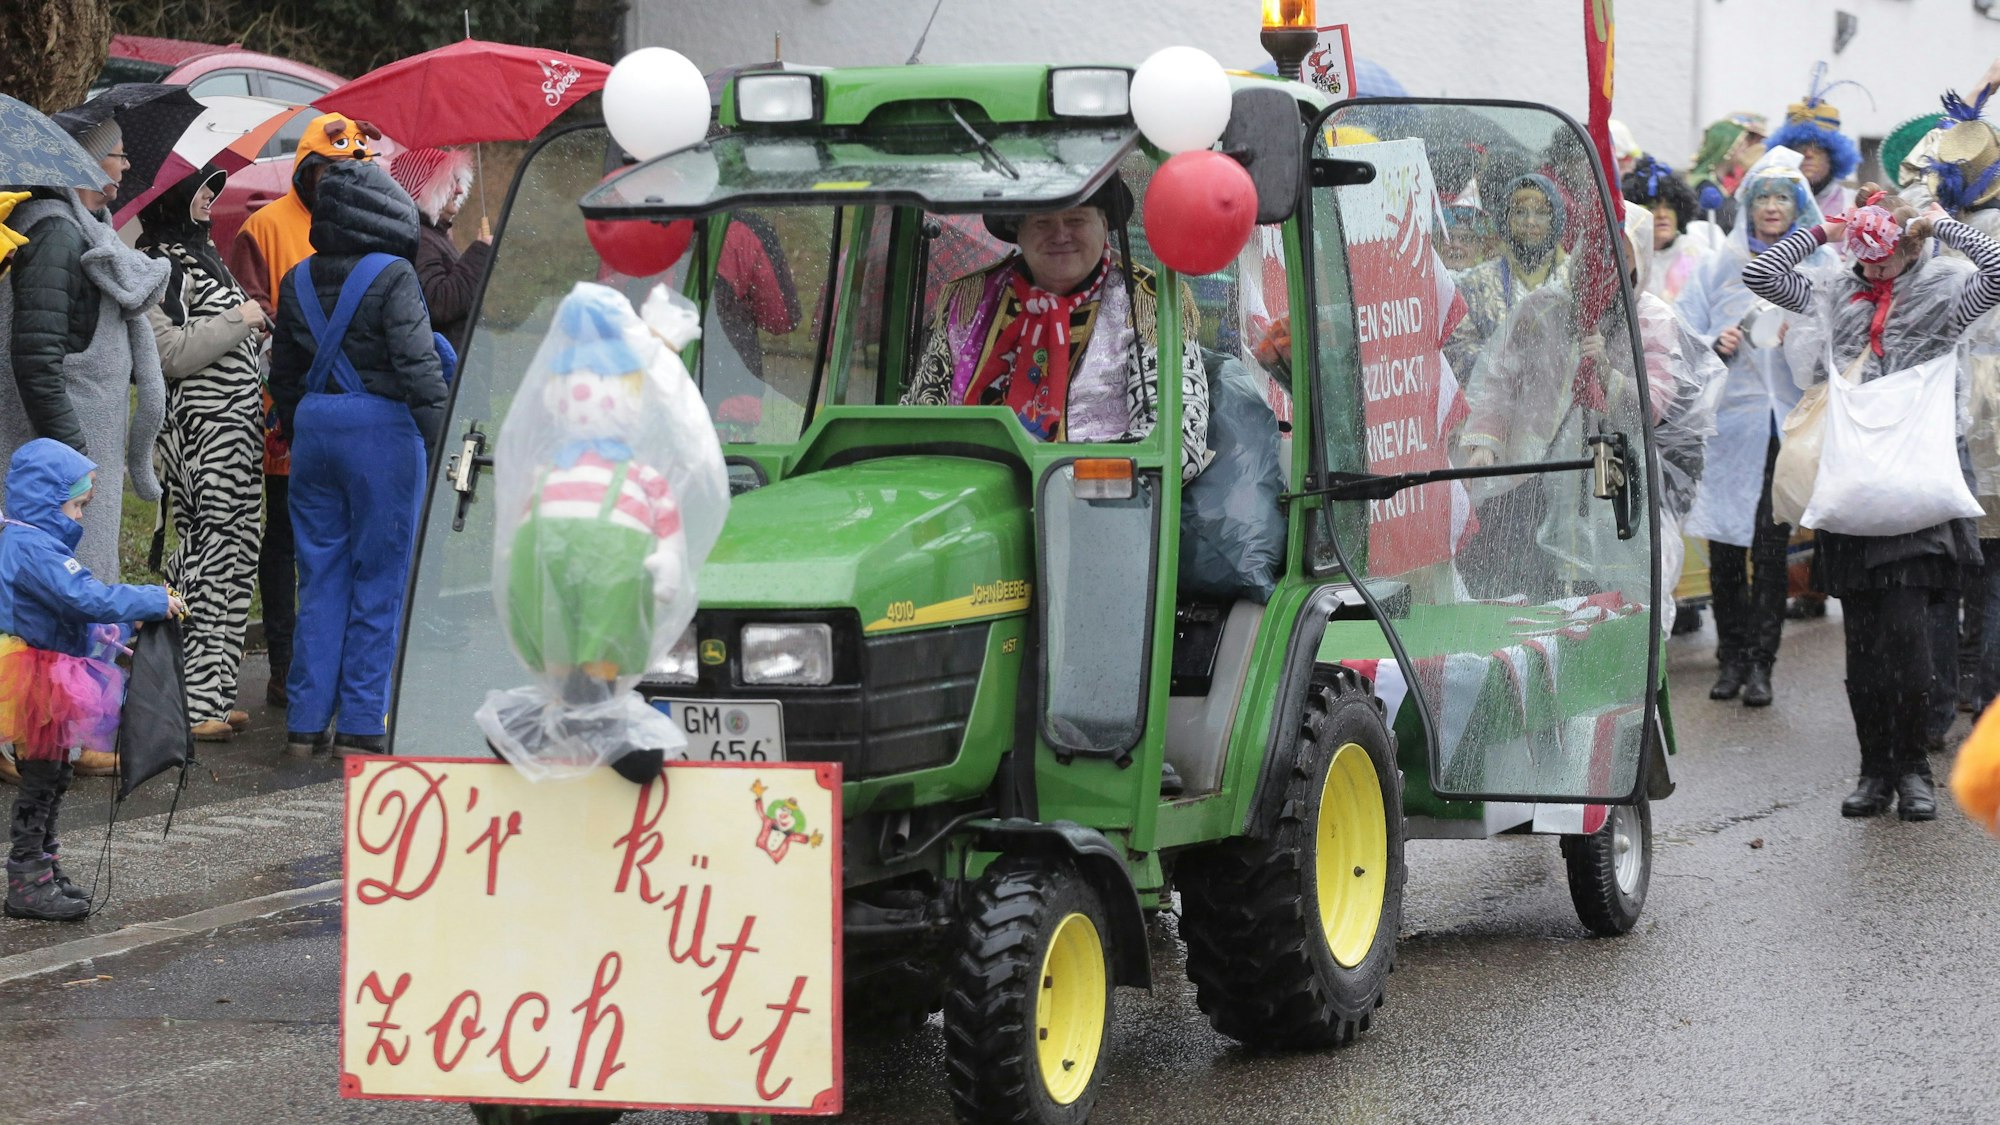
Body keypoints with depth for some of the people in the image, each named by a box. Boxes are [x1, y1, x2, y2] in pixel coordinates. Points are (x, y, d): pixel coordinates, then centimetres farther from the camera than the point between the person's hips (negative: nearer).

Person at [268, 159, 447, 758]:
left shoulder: (299, 281, 8)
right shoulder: (393, 278, -11)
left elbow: (283, 372, 15)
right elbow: (417, 365, -15)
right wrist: (437, 438, -9)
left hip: (313, 424, 6)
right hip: (381, 426, -6)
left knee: (320, 574, 11)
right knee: (378, 578, 2)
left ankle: (306, 720, 11)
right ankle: (360, 724, 2)